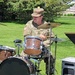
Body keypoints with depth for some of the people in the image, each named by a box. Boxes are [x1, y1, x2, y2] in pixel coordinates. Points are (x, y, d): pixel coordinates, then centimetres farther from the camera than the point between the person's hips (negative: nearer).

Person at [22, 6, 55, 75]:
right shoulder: (29, 24, 0)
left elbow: (51, 37, 5)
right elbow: (26, 36, -7)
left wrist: (45, 44, -11)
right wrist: (38, 37, -16)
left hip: (43, 47, 1)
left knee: (50, 58, -22)